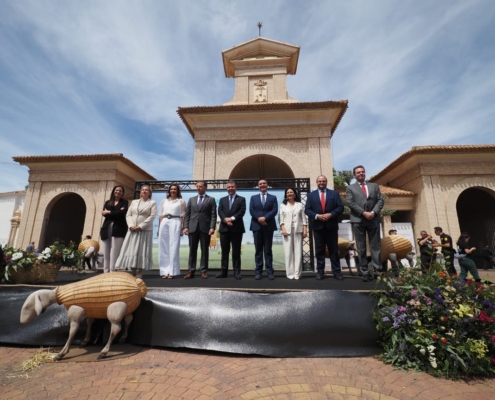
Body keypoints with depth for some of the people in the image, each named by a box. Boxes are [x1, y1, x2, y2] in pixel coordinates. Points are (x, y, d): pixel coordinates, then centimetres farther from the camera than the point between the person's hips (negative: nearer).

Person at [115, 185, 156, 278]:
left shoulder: (152, 203, 5)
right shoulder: (134, 202, 19)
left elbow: (152, 216, -7)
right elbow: (128, 215, 10)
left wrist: (140, 226, -14)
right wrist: (131, 225, -8)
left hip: (145, 230, -4)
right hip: (133, 230, 4)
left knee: (142, 250, -3)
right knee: (131, 250, 1)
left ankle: (139, 272, 2)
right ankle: (133, 271, 8)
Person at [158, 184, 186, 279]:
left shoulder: (181, 201, 9)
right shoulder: (164, 201, 18)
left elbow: (183, 216, 4)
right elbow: (161, 215, 16)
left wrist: (182, 228, -4)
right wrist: (159, 227, 9)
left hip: (175, 223, -3)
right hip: (164, 223, 4)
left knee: (173, 247, -4)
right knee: (163, 248, 2)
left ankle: (171, 272, 0)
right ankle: (164, 271, 8)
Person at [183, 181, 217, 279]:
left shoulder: (211, 200, 6)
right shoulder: (191, 199, 15)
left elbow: (213, 215, -2)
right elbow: (187, 214, 10)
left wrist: (212, 227, -13)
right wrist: (186, 226, -1)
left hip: (205, 228, -2)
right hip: (193, 228, 3)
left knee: (205, 250, 2)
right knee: (192, 250, 5)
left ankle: (203, 271, 9)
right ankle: (191, 271, 11)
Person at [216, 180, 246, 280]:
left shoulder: (241, 199, 7)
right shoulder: (222, 200, 16)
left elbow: (242, 211, -7)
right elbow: (220, 212, 2)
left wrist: (232, 218, -18)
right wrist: (225, 219, -16)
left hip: (237, 228, -3)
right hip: (224, 228, 3)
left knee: (236, 251, 2)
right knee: (224, 251, 6)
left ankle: (236, 272, 8)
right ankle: (224, 271, 13)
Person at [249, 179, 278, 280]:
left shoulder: (273, 198, 10)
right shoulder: (253, 198, 13)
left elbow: (275, 210, -4)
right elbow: (251, 211, 0)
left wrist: (265, 218, -16)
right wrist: (259, 219, -14)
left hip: (268, 226, -1)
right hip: (257, 226, 1)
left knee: (268, 250, 3)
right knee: (258, 250, 4)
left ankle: (269, 271, 8)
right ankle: (258, 272, 9)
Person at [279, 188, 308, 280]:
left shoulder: (300, 205, 13)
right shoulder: (283, 205, 12)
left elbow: (303, 218, 8)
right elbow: (281, 218, 4)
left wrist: (305, 229, -1)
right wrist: (283, 228, -9)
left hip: (298, 231, 1)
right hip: (287, 231, 0)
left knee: (298, 252, -2)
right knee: (288, 252, -2)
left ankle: (297, 273, 3)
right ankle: (290, 273, 3)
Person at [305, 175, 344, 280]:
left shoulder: (334, 193, 8)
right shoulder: (311, 195, 8)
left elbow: (340, 207, 1)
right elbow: (307, 210, 1)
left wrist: (330, 214, -14)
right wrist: (317, 216, -14)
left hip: (331, 225, 0)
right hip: (318, 226, 0)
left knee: (334, 250, 6)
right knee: (319, 250, 6)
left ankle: (336, 271, 15)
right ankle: (320, 271, 14)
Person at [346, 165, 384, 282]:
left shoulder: (374, 186, 17)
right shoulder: (350, 188, 10)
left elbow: (380, 200, 7)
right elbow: (351, 203, -3)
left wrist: (374, 212, -10)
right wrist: (364, 213, -13)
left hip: (374, 219, 2)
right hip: (358, 220, -2)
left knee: (376, 246, 1)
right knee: (361, 248, 0)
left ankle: (378, 270, 5)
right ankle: (366, 272, 5)